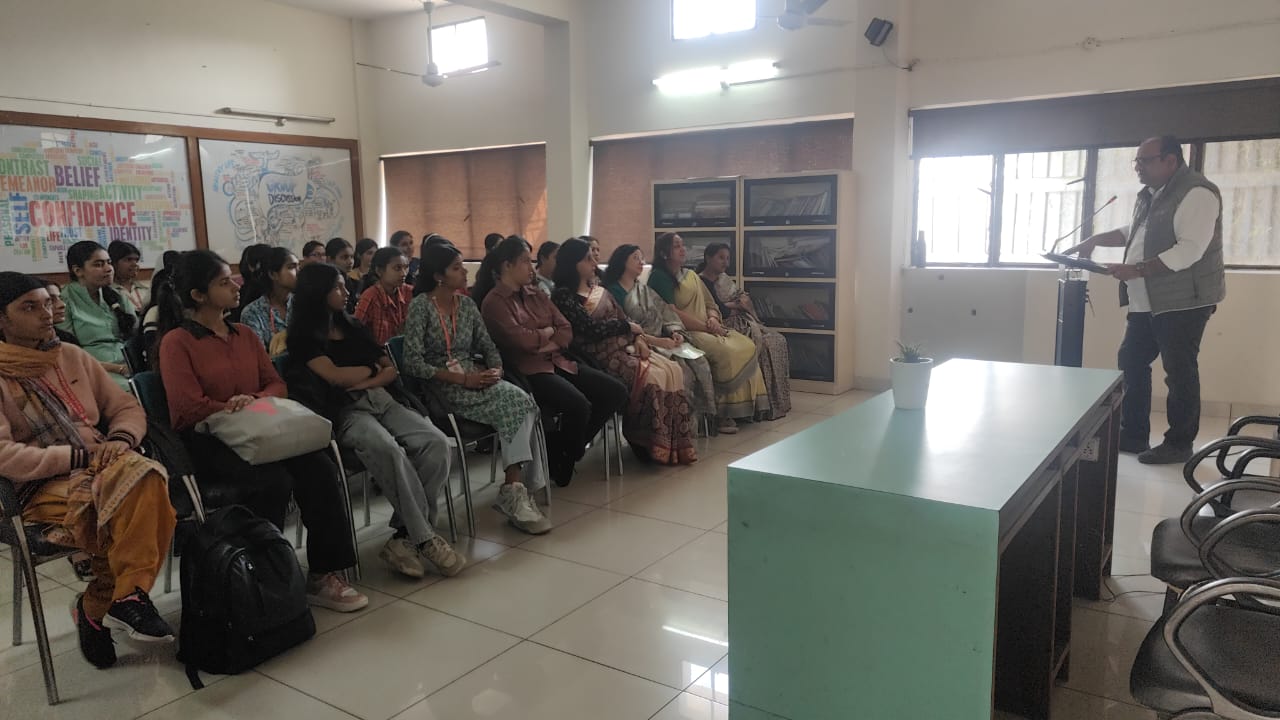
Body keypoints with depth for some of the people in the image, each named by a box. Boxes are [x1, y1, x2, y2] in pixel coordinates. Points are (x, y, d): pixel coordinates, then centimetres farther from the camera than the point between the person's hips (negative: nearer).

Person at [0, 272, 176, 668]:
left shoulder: (72, 356, 13)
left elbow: (127, 408, 15)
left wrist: (120, 441, -7)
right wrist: (79, 455, -18)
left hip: (99, 465, 5)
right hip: (42, 486, -5)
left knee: (146, 477, -31)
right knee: (132, 492, -35)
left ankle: (97, 605, -16)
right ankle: (124, 596, -15)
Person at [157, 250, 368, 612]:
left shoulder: (244, 334, 17)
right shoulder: (176, 342, -3)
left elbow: (276, 383, 13)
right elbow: (189, 408, -13)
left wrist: (256, 402, -8)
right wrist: (235, 411, -12)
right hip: (208, 441, -5)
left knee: (321, 469, -22)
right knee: (275, 480, -33)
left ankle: (324, 573, -17)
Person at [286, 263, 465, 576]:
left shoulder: (353, 327, 23)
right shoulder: (305, 335, 5)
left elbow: (391, 370, 18)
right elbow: (335, 375, -8)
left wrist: (366, 382, -2)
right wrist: (372, 368, 8)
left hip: (382, 400, 6)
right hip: (344, 412, -6)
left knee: (436, 443, -24)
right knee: (388, 449, -38)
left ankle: (405, 536, -24)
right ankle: (425, 538, -31)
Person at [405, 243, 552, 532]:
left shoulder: (467, 304, 13)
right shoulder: (421, 306, -5)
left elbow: (488, 347, 14)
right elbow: (413, 362, -14)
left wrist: (496, 369, -10)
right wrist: (462, 379, -20)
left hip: (474, 378, 6)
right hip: (442, 387, -5)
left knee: (521, 403, -25)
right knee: (515, 402, -27)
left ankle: (515, 490, -25)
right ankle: (515, 491, -21)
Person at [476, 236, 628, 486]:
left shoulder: (537, 295, 18)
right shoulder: (494, 302, -5)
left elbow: (566, 331, 10)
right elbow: (522, 340, -17)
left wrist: (547, 345, -8)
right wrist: (548, 331, 1)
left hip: (557, 362, 8)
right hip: (527, 371, -8)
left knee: (616, 391, -7)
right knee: (578, 405, -32)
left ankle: (568, 447, 5)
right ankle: (561, 458, -2)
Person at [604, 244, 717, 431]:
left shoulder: (644, 289, 22)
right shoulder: (613, 291, -3)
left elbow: (666, 311, 15)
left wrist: (675, 332, -7)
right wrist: (657, 341, -21)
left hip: (664, 340, 7)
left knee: (699, 362, -16)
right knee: (680, 369, -28)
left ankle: (702, 415, -15)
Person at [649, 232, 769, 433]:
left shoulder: (691, 275, 20)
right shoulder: (659, 277, -5)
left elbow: (709, 304, 19)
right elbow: (671, 314, -16)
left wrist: (713, 318, -6)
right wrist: (706, 327, -16)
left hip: (706, 329, 8)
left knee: (747, 346, -13)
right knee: (725, 352, -29)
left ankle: (743, 407, -14)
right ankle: (722, 412, -19)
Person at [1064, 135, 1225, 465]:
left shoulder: (1196, 194, -16)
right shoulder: (1151, 194, 14)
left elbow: (1189, 250, -25)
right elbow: (1133, 233, 30)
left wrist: (1136, 270, -27)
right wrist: (1096, 240, 16)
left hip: (1183, 302, -10)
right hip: (1146, 302, 10)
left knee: (1179, 372, -1)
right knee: (1131, 363, 12)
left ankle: (1179, 444, 10)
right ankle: (1133, 434, 22)